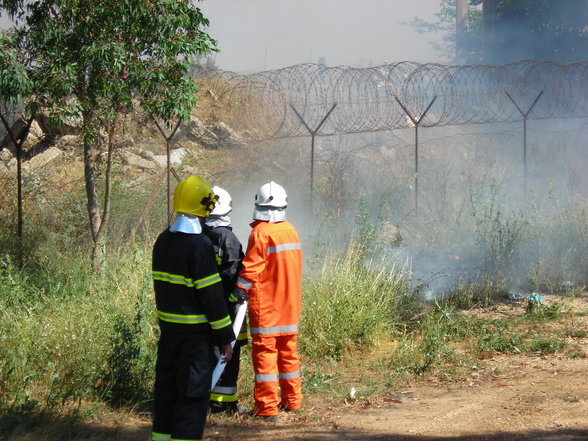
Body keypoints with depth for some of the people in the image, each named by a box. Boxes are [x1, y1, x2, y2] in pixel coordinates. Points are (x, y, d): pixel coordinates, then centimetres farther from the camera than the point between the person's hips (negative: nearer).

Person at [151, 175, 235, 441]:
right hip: (195, 332, -8)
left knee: (166, 386, 16)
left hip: (168, 327, 8)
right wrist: (225, 337, -12)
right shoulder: (199, 244, -17)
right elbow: (211, 295, -17)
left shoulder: (163, 241, 8)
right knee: (193, 392, -2)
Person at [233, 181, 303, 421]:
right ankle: (291, 399, 24)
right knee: (288, 350, 16)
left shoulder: (261, 233, -14)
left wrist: (240, 293, -5)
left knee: (264, 352, -3)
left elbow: (250, 269, -15)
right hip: (290, 304, 7)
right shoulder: (290, 230, 8)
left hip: (265, 305, -7)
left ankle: (267, 407, -4)